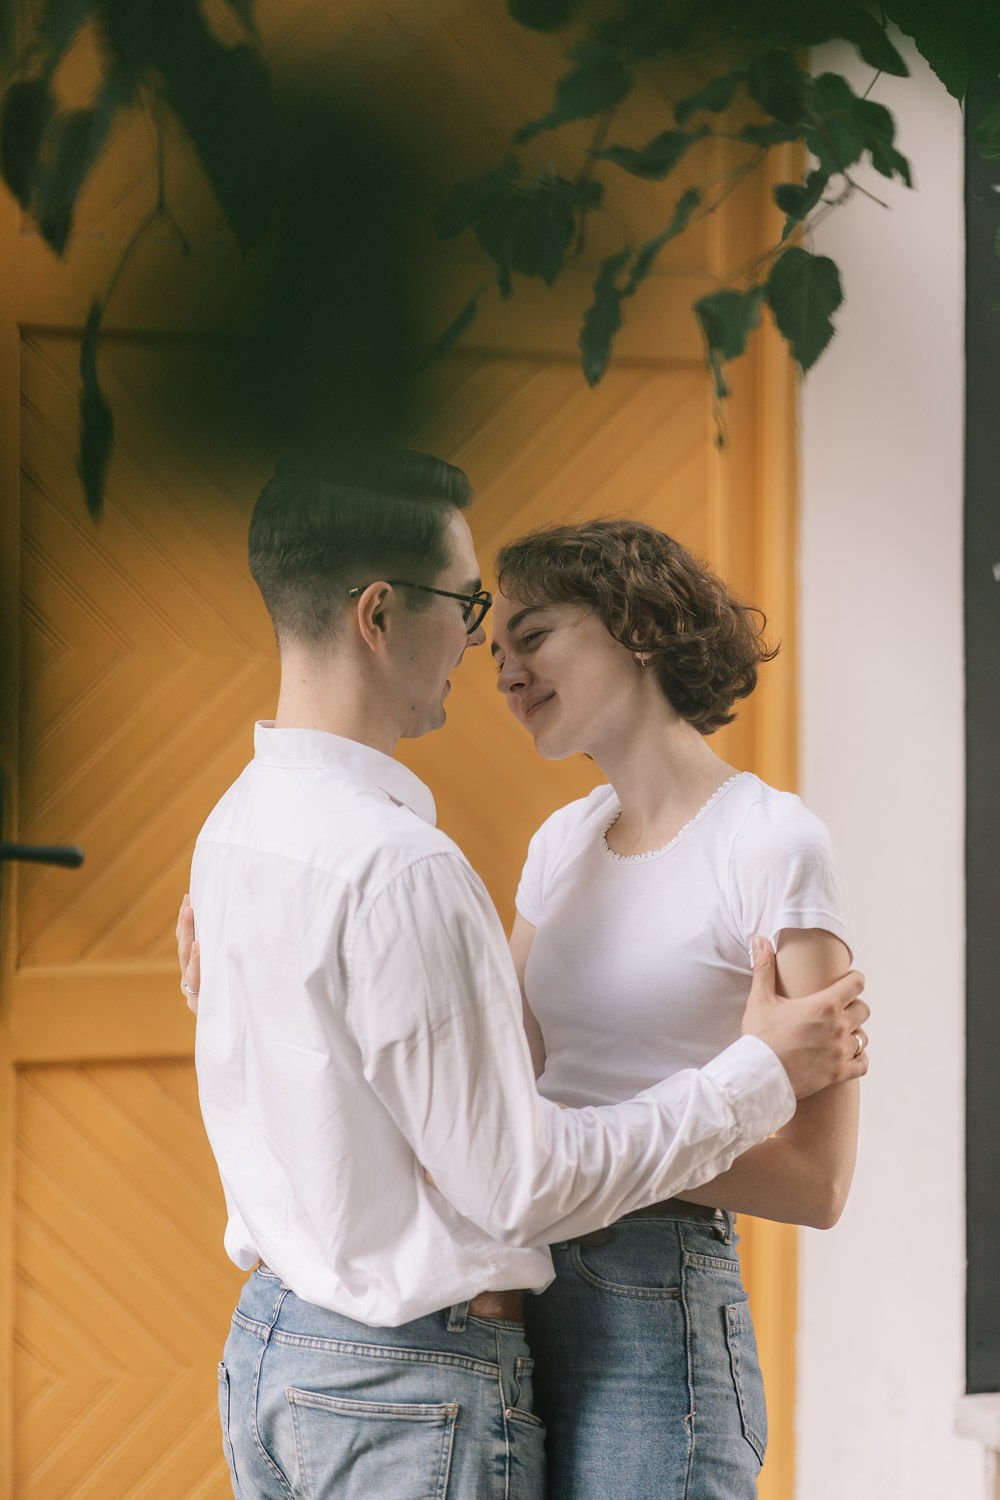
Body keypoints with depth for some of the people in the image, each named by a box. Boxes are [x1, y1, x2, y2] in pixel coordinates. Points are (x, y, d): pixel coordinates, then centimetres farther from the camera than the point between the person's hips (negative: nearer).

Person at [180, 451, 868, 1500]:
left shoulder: (234, 823, 6)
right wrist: (761, 1074, -10)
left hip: (267, 1341, 9)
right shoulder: (397, 865, -24)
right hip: (403, 1386, -9)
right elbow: (518, 1185, -19)